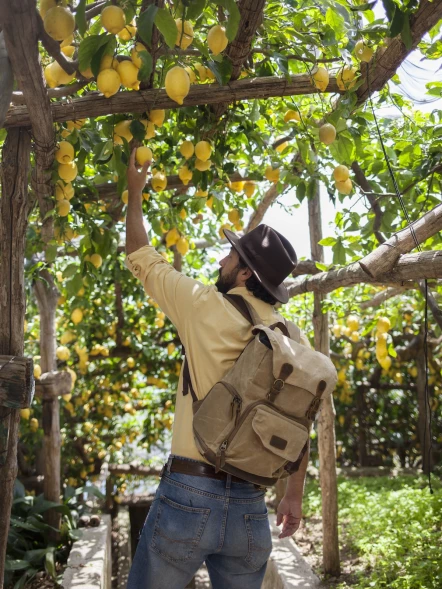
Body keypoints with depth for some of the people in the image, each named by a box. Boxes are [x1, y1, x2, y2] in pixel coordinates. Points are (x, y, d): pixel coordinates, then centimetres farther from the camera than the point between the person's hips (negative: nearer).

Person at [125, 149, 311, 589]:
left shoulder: (206, 307, -8)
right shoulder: (293, 338, 4)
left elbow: (141, 259, 6)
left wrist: (135, 190, 19)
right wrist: (294, 492, 20)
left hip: (188, 494, -4)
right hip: (251, 507, 4)